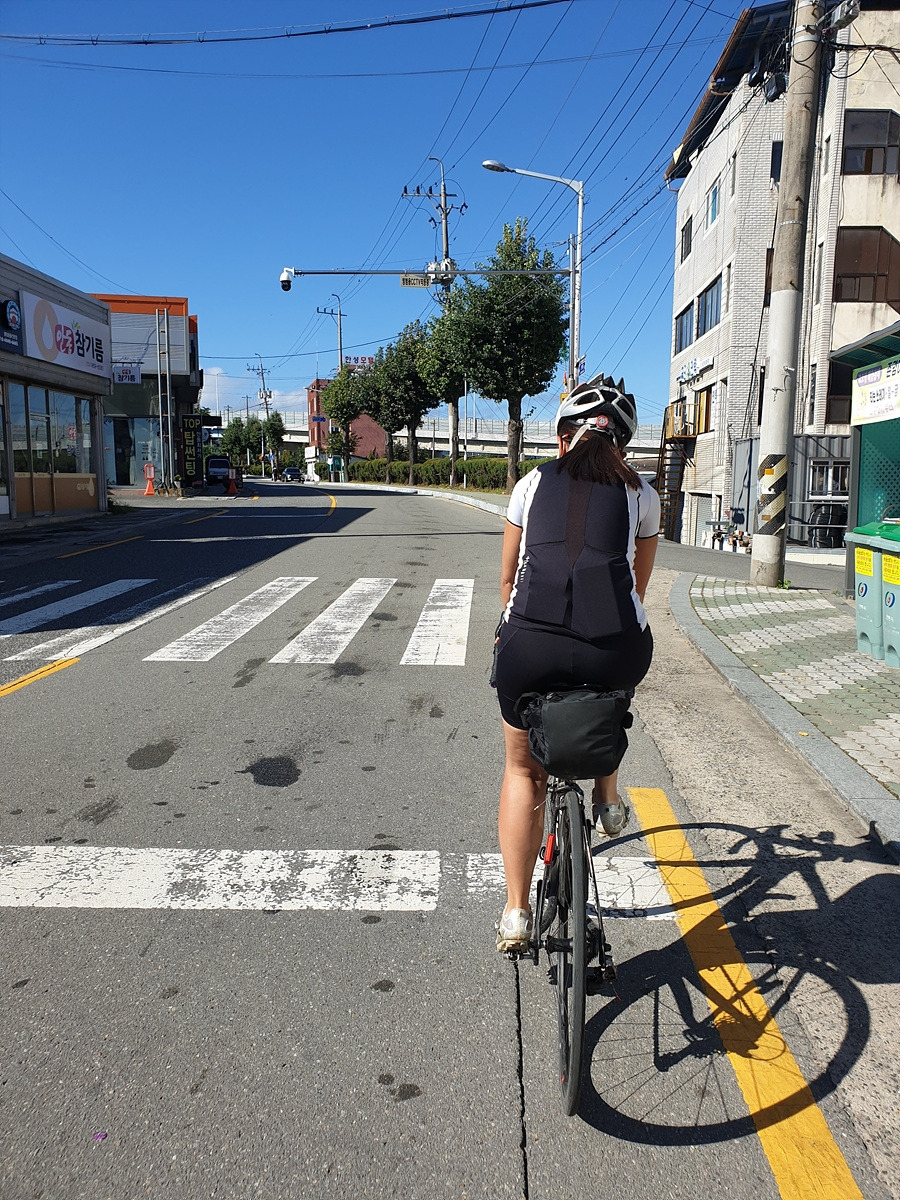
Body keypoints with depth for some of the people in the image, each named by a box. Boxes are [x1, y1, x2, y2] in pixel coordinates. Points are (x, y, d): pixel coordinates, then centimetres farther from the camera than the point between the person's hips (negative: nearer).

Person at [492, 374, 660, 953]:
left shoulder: (534, 483, 19)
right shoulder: (641, 494, 19)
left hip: (529, 645, 0)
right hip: (615, 649, 1)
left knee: (523, 769, 25)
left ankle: (516, 913, 25)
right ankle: (607, 795, 43)